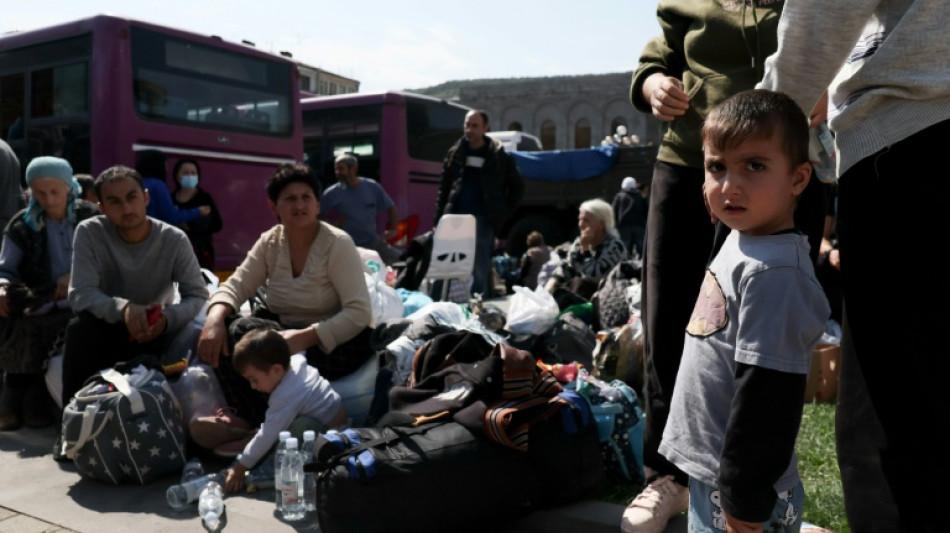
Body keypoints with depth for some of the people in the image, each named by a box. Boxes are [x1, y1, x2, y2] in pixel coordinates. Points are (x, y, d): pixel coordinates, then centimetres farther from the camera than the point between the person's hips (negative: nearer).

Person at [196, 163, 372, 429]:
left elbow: (359, 313, -22)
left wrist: (304, 337, -34)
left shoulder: (337, 244, -14)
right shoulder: (270, 242, 2)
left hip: (337, 343, -5)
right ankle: (255, 423, -7)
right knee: (231, 331, -22)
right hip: (289, 330, 6)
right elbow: (234, 286, -4)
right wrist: (214, 320, -27)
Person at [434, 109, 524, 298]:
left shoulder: (499, 157, 4)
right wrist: (438, 219, 3)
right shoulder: (455, 153, 10)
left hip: (483, 220, -2)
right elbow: (443, 188, 11)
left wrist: (504, 213, 2)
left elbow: (517, 187, 11)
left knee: (481, 270, 2)